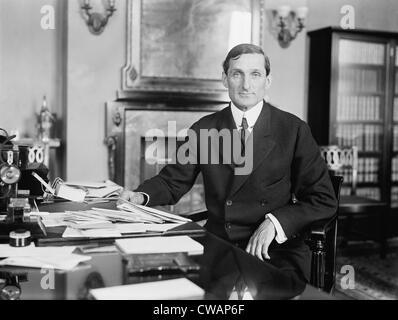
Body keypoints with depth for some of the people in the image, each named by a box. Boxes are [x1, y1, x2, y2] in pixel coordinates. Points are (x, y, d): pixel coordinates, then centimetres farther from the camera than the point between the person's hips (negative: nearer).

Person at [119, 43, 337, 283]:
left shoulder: (294, 130, -1)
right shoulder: (204, 129, 8)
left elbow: (324, 199, -1)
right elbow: (173, 181, 13)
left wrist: (275, 222, -16)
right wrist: (142, 196, -8)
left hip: (275, 253, -2)